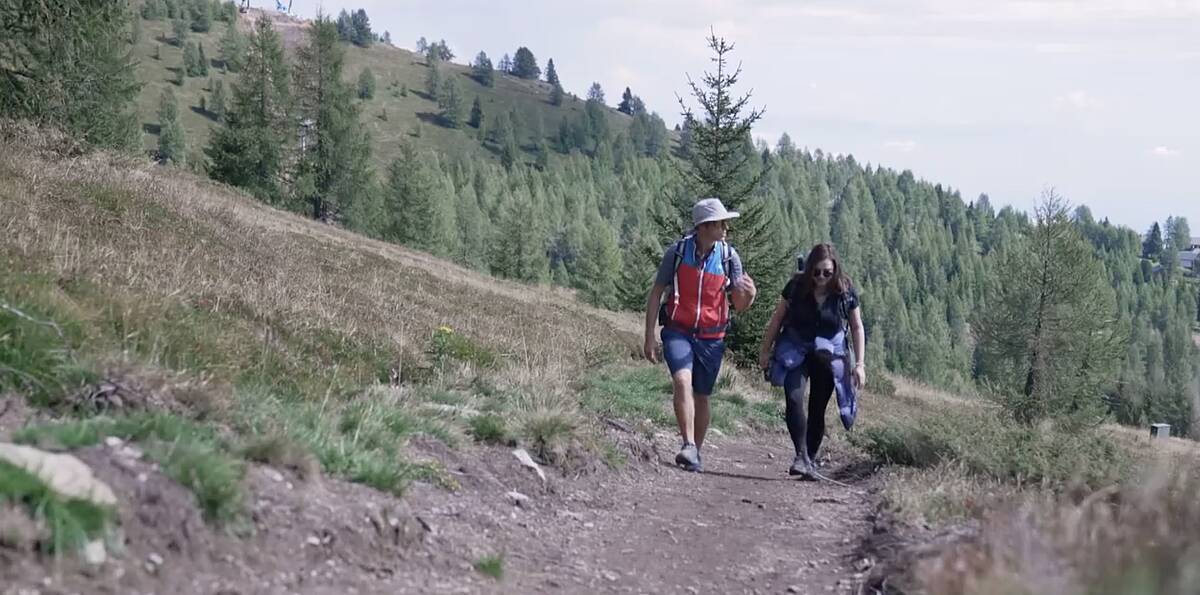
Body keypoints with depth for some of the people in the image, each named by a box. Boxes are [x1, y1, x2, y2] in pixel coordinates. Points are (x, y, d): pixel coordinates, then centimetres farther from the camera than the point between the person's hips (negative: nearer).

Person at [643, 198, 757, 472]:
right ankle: (688, 446, -30)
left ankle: (696, 453, 25)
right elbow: (655, 293, 0)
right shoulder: (677, 252, -8)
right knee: (682, 381, -25)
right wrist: (649, 336, -4)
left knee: (701, 397, 10)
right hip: (678, 332, -2)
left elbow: (739, 305, 0)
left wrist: (748, 295, -25)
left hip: (711, 338, 2)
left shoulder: (729, 257, -3)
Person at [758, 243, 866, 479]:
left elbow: (857, 328, 1)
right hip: (795, 351, 0)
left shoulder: (846, 292, -9)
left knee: (817, 410, 4)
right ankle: (801, 456, -21)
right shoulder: (797, 286, -10)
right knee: (794, 400, -20)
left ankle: (811, 460, 15)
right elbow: (778, 318, 2)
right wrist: (765, 350, 4)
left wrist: (859, 364, -3)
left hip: (828, 356, 0)